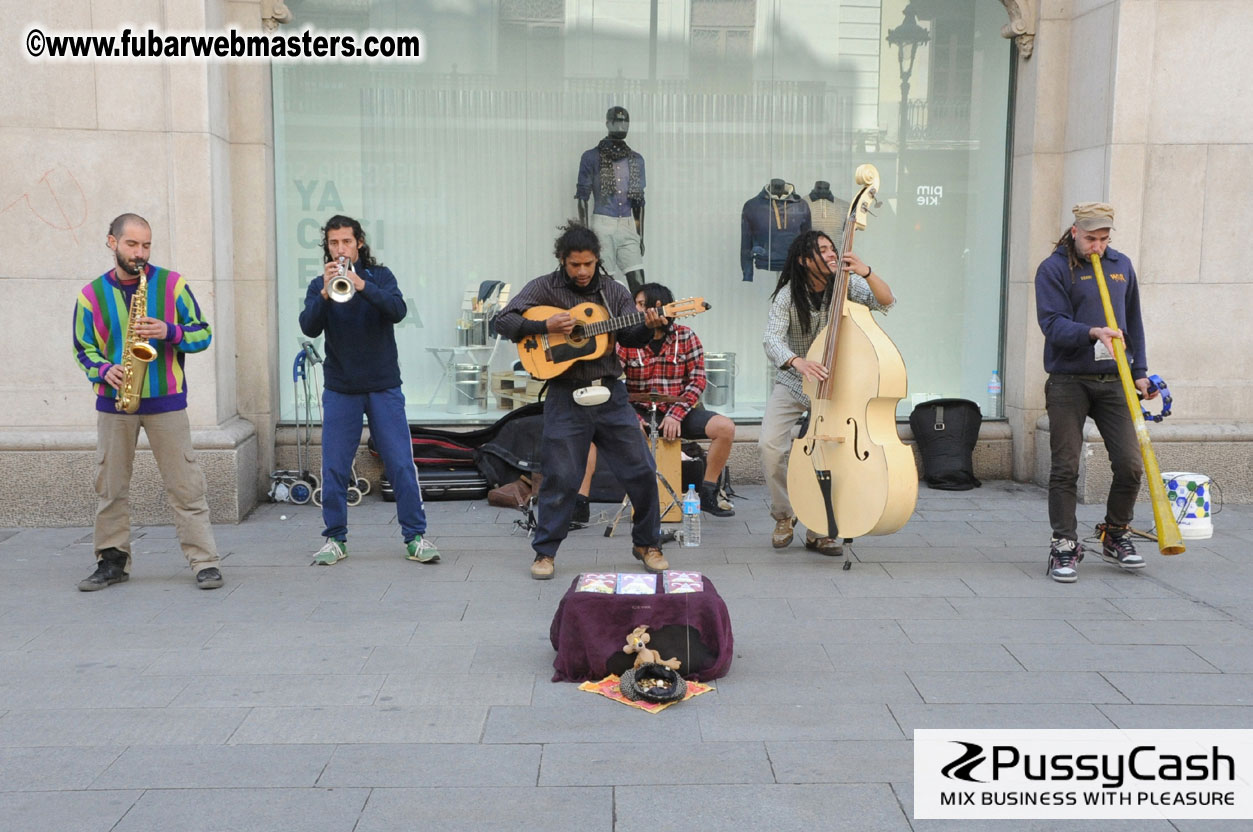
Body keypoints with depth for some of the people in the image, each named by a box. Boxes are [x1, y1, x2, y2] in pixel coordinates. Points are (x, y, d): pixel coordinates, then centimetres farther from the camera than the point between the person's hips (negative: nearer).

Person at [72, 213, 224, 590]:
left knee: (185, 485, -3)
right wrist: (103, 370, -8)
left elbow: (203, 333, 3)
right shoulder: (92, 294, 5)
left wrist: (169, 332, -16)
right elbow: (83, 348, 12)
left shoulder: (172, 284, 1)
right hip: (113, 401, 2)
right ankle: (113, 561, 20)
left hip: (165, 401, -2)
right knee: (110, 486, 8)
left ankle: (205, 561, 1)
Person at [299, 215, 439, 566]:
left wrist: (362, 286, -28)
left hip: (384, 386, -1)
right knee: (334, 468, 2)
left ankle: (416, 537, 5)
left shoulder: (380, 276, 3)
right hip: (340, 389, 1)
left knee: (401, 464, -3)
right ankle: (335, 539, 15)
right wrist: (325, 293, -25)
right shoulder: (319, 285, 5)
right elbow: (309, 328, -10)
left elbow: (398, 311, -15)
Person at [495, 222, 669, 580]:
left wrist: (648, 327, -19)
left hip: (610, 393, 3)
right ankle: (544, 552, 17)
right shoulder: (544, 288, 1)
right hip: (566, 398, -3)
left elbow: (629, 336, 2)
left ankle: (647, 543, 21)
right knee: (560, 478, 1)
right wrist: (545, 326, -18)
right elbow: (503, 321, -5)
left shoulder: (613, 291, 9)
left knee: (642, 471, 3)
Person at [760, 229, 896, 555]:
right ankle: (784, 516, 7)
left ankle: (818, 531, 7)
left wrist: (866, 272, -38)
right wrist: (797, 362, -43)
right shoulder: (789, 295, -12)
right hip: (793, 383, -1)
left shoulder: (845, 285, -7)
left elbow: (885, 301, -20)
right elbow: (771, 339, -24)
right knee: (769, 445, -19)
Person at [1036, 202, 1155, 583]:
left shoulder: (1121, 265, 14)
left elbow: (1133, 321, 21)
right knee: (1065, 468, -3)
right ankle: (1064, 546, 7)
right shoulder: (1053, 269, -2)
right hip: (1068, 382, -4)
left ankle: (1115, 536, 20)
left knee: (1130, 464, -2)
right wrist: (1093, 332, -30)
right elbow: (1053, 324, -13)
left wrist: (1139, 372, 16)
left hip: (1113, 380, 4)